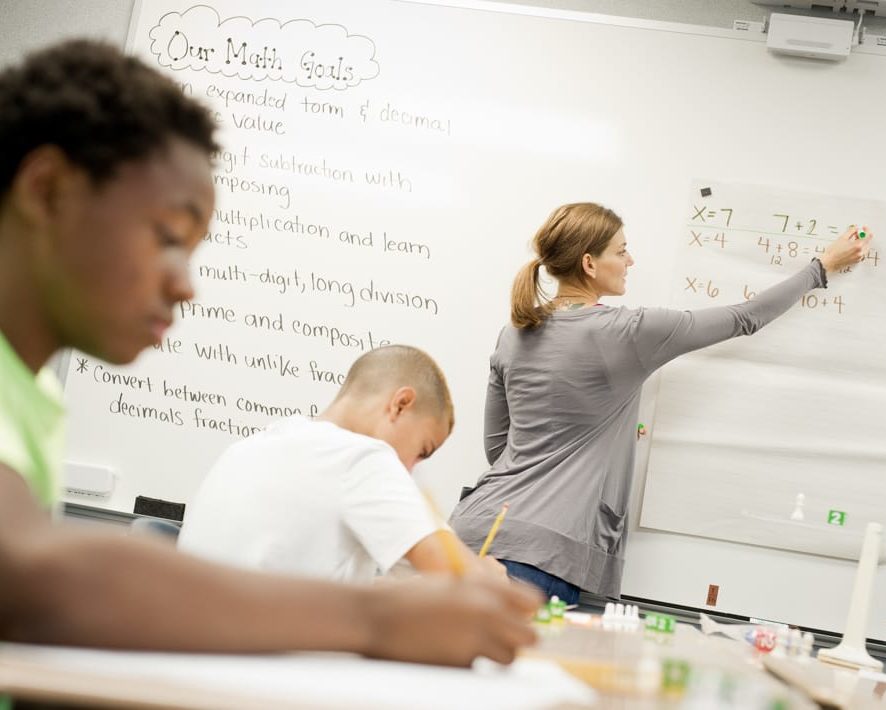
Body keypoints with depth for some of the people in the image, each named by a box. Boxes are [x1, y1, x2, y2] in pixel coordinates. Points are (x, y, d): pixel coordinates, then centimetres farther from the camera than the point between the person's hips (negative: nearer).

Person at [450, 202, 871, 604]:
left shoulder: (515, 334, 11)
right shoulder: (626, 332, -7)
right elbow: (744, 320, 4)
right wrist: (823, 267, 17)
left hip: (476, 529, 7)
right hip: (543, 550, -7)